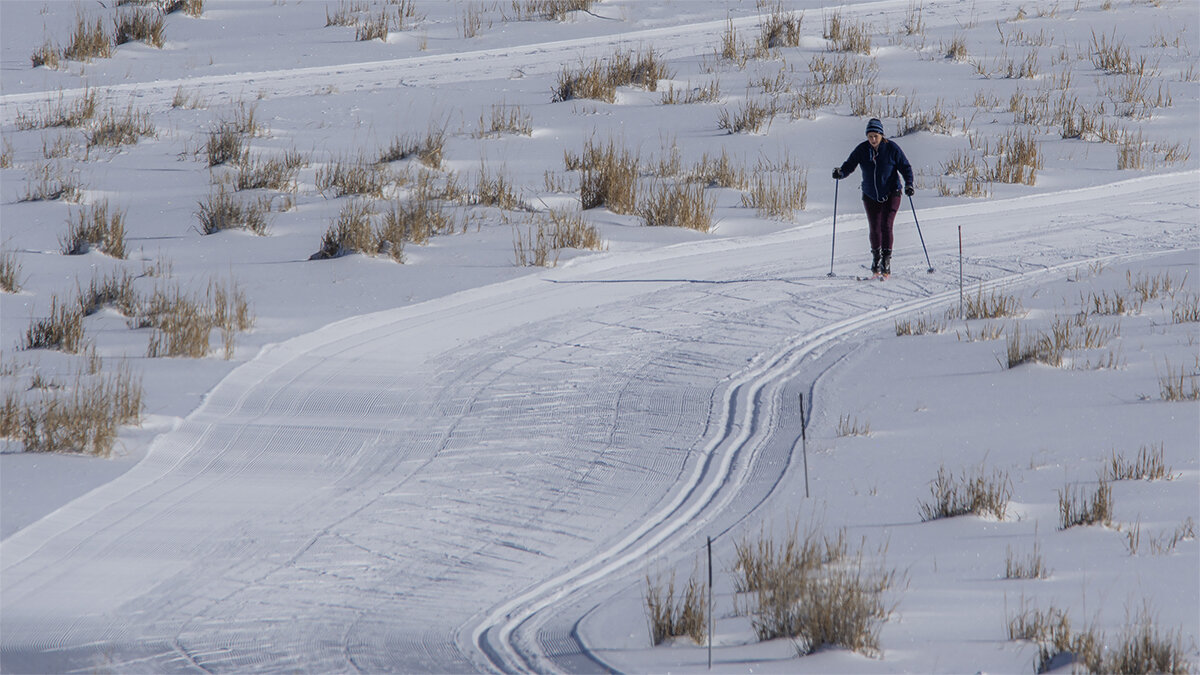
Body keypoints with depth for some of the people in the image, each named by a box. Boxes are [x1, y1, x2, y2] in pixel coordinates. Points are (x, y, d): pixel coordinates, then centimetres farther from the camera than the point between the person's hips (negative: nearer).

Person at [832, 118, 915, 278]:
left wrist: (908, 184, -20)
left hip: (891, 194, -3)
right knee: (874, 228, 1)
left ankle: (886, 263, -9)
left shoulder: (892, 148, -10)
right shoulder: (862, 149, -4)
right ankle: (876, 260, 18)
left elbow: (905, 167, -5)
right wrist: (840, 173, -23)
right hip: (871, 196, 3)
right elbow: (849, 165, -1)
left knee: (886, 226, -12)